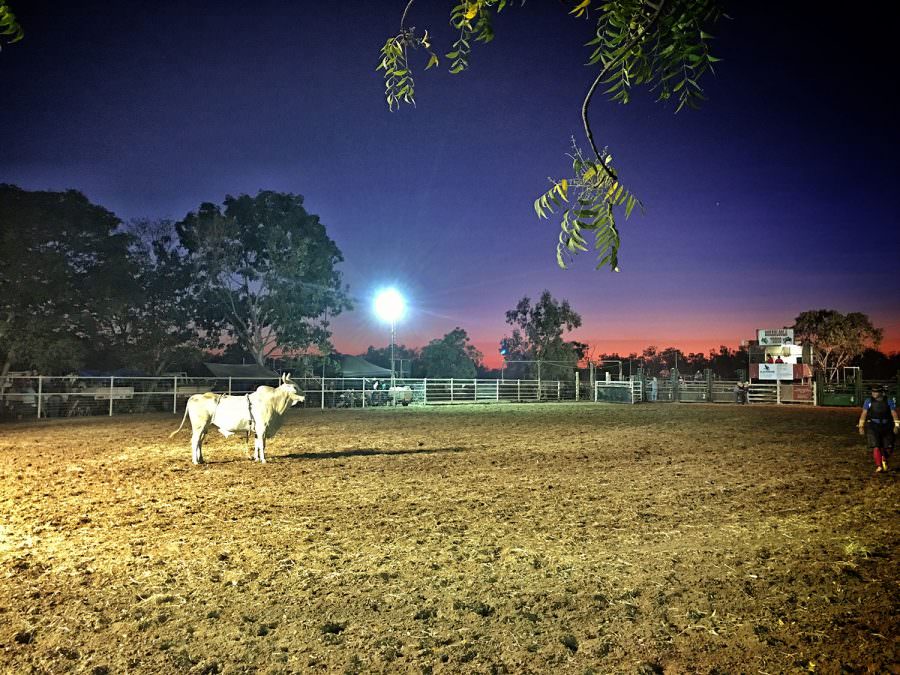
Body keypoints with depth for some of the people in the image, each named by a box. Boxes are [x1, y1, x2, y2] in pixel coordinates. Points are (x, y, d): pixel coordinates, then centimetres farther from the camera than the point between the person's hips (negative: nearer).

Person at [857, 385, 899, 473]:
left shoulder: (889, 401, 3)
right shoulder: (868, 401, 2)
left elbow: (894, 413, -1)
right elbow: (863, 414, 5)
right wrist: (861, 426, 2)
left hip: (886, 427, 1)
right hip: (872, 427, -1)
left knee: (888, 448, 3)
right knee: (876, 447, -13)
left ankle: (884, 460, 34)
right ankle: (879, 466, -10)